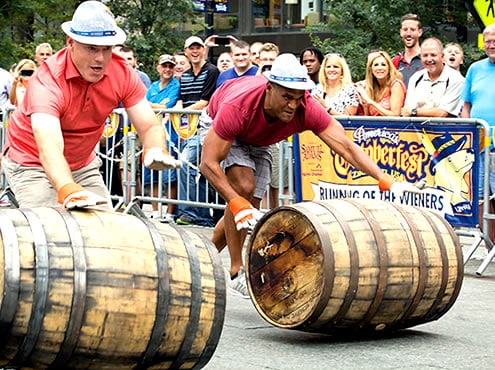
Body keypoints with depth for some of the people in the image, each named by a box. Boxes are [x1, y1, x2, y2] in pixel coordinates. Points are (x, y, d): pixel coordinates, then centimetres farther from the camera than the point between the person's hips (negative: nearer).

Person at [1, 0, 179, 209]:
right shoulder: (47, 81, -33)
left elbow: (149, 126, -16)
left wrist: (156, 151, -42)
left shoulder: (122, 73, -17)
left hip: (83, 164, 5)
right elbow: (49, 149, -46)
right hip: (32, 163, -5)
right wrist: (68, 191, -65)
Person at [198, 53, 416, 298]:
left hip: (257, 140, 5)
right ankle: (236, 272, -16)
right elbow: (208, 163, -41)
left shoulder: (307, 109, -36)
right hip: (216, 127, -5)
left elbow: (345, 146, -37)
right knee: (243, 187, -27)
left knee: (248, 210, 6)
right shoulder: (238, 106, -45)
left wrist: (386, 181, -49)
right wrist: (236, 202, -50)